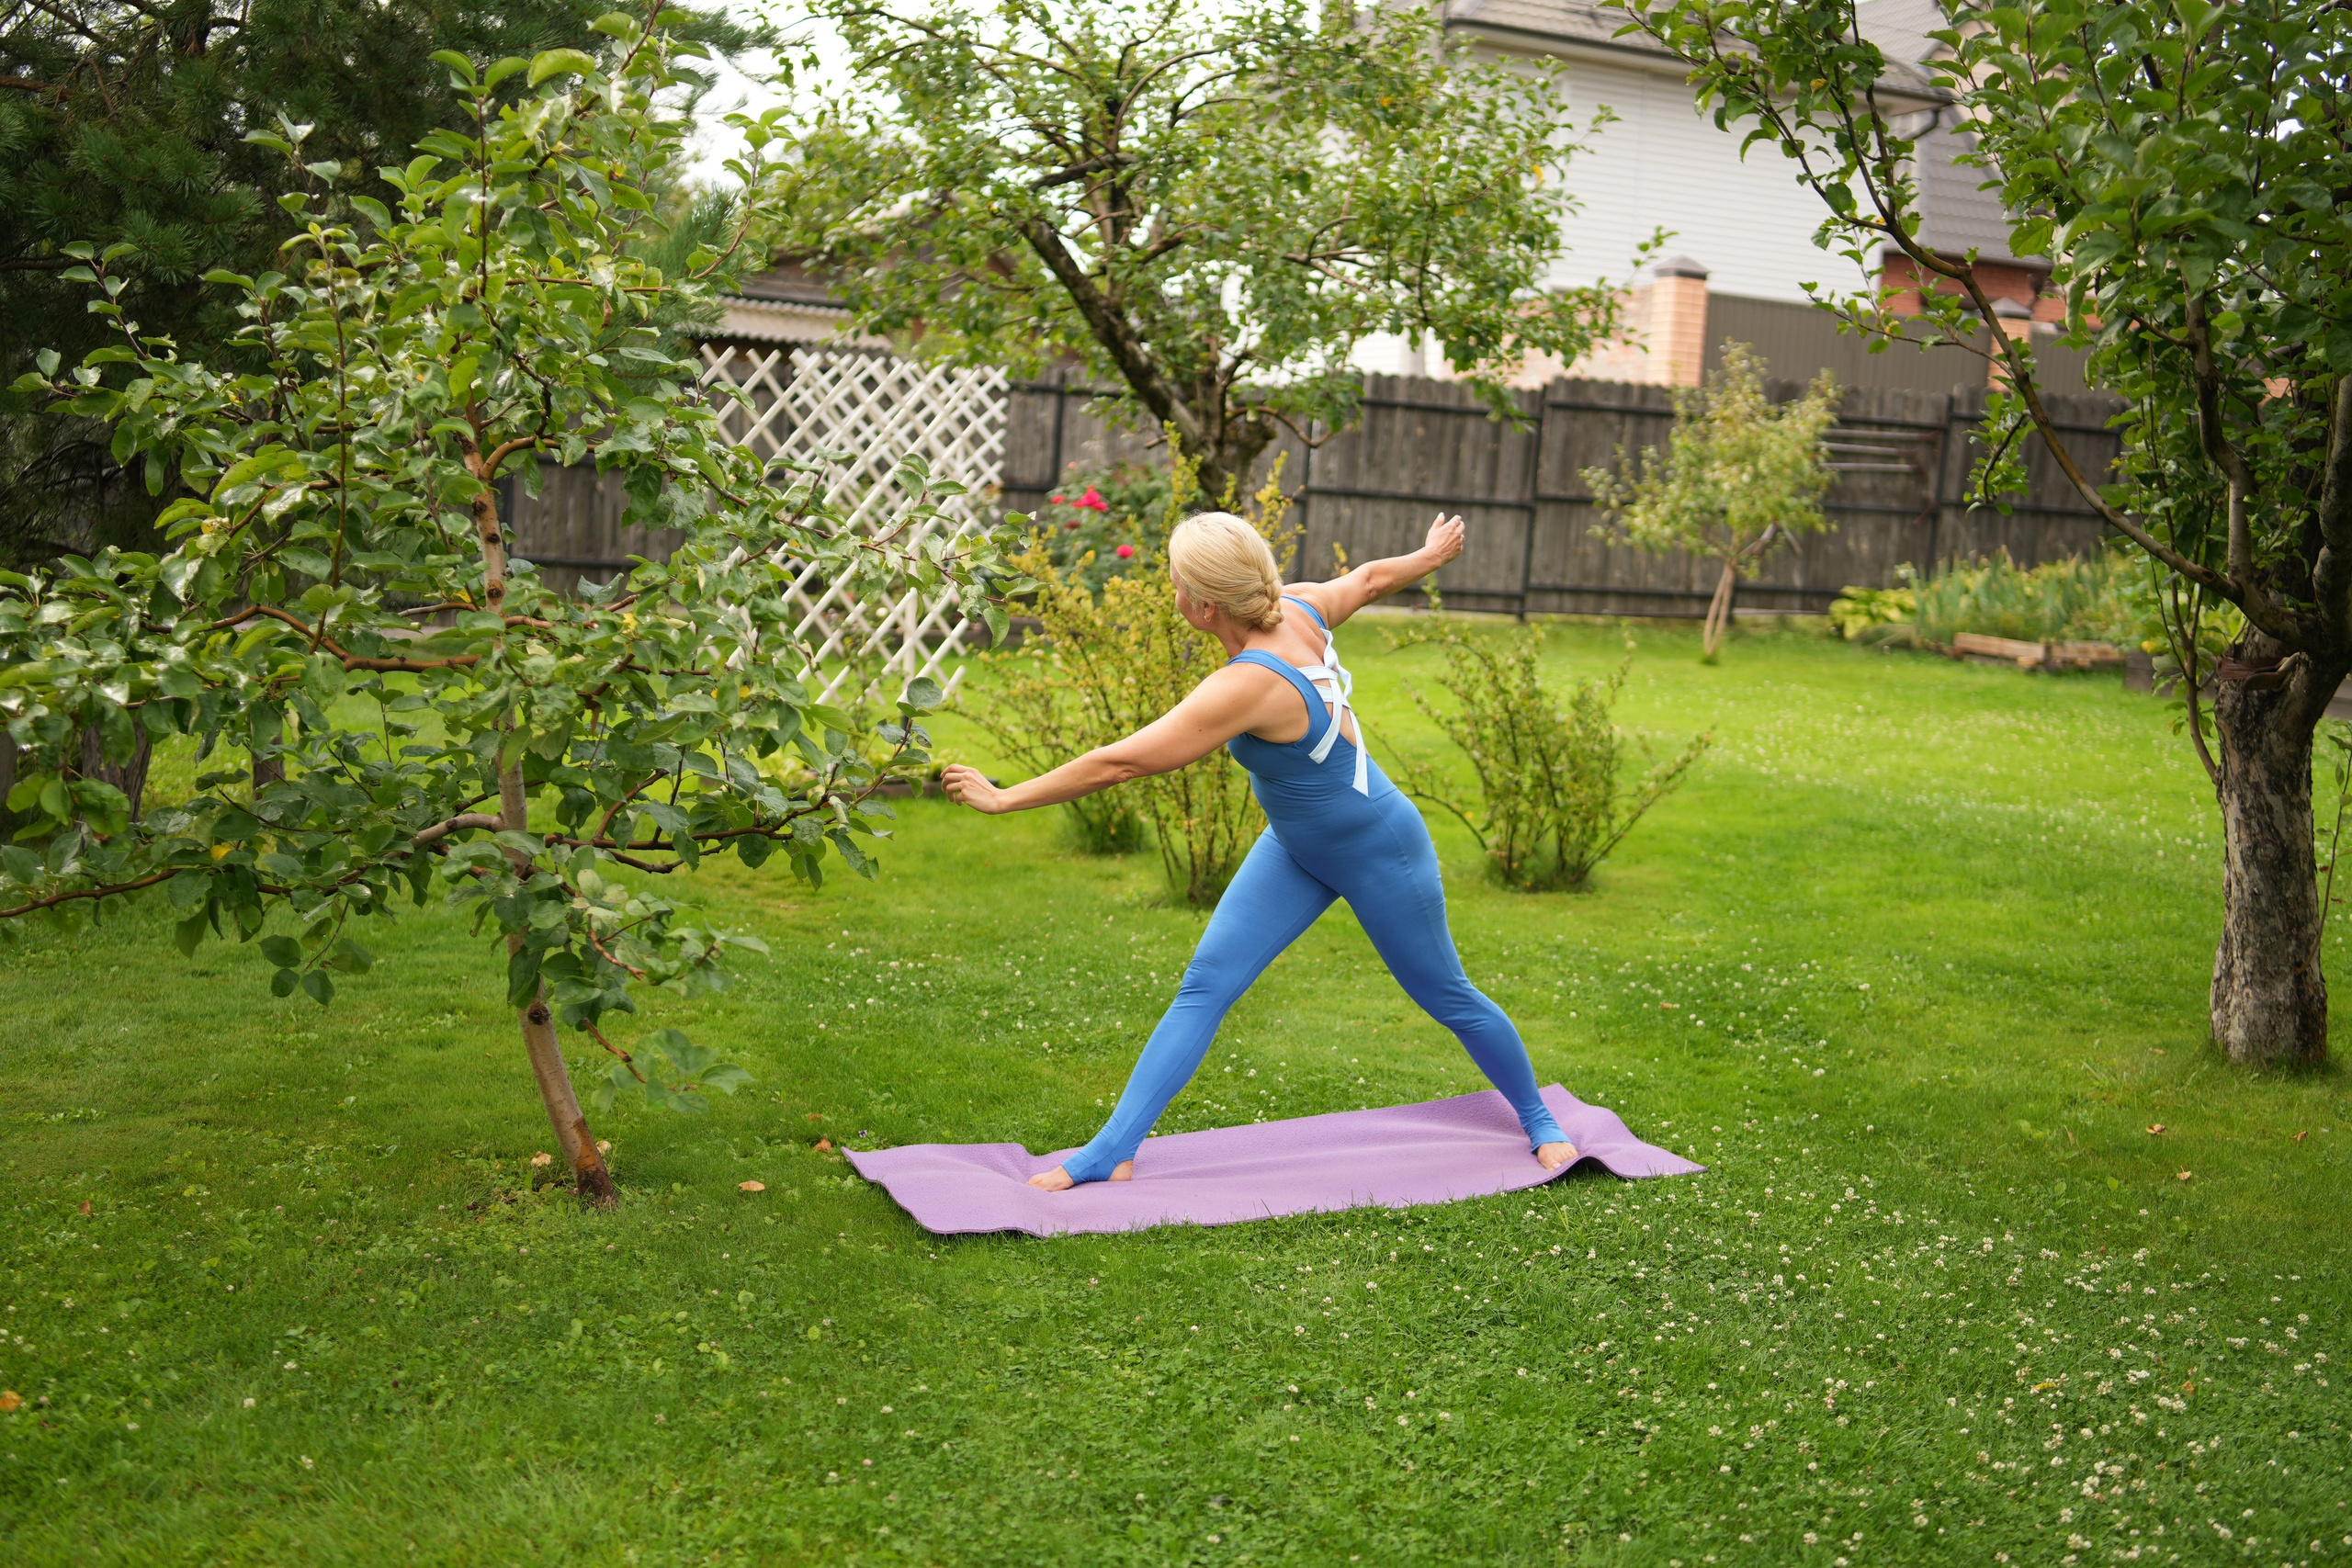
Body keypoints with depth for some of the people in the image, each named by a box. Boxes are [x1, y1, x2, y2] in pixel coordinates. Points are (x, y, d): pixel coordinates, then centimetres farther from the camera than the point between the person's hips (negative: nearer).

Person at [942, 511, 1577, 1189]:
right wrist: (1434, 553, 29)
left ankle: (1540, 1124, 38)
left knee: (1447, 998, 13)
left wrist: (1003, 798, -25)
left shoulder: (1248, 686, -37)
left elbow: (1117, 764, -34)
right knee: (1204, 987, -3)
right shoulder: (1298, 608, -14)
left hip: (1381, 854, -8)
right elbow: (1370, 576, 6)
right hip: (1295, 849, 8)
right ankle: (1112, 1151, -4)